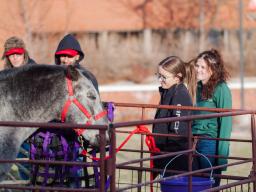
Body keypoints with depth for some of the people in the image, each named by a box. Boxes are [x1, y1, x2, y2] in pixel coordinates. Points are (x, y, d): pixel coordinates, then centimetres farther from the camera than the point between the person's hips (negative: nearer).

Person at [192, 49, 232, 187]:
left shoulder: (221, 89, -8)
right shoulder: (198, 88, 13)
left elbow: (226, 122, -10)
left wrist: (222, 152, -14)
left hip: (210, 143, -7)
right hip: (193, 142, 7)